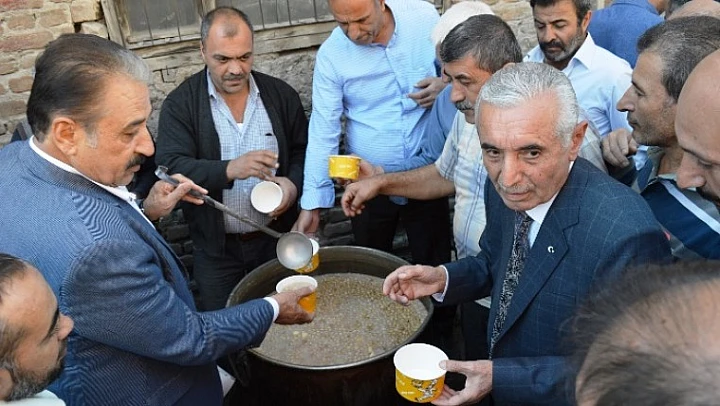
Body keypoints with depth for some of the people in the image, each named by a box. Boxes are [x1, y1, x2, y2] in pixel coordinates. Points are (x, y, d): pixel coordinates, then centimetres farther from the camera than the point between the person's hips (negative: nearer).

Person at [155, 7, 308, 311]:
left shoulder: (281, 94, -1)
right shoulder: (180, 104, -9)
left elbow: (303, 151, 7)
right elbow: (170, 168, -18)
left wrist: (294, 183, -15)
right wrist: (229, 169, -34)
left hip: (277, 238, 2)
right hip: (216, 248, -1)